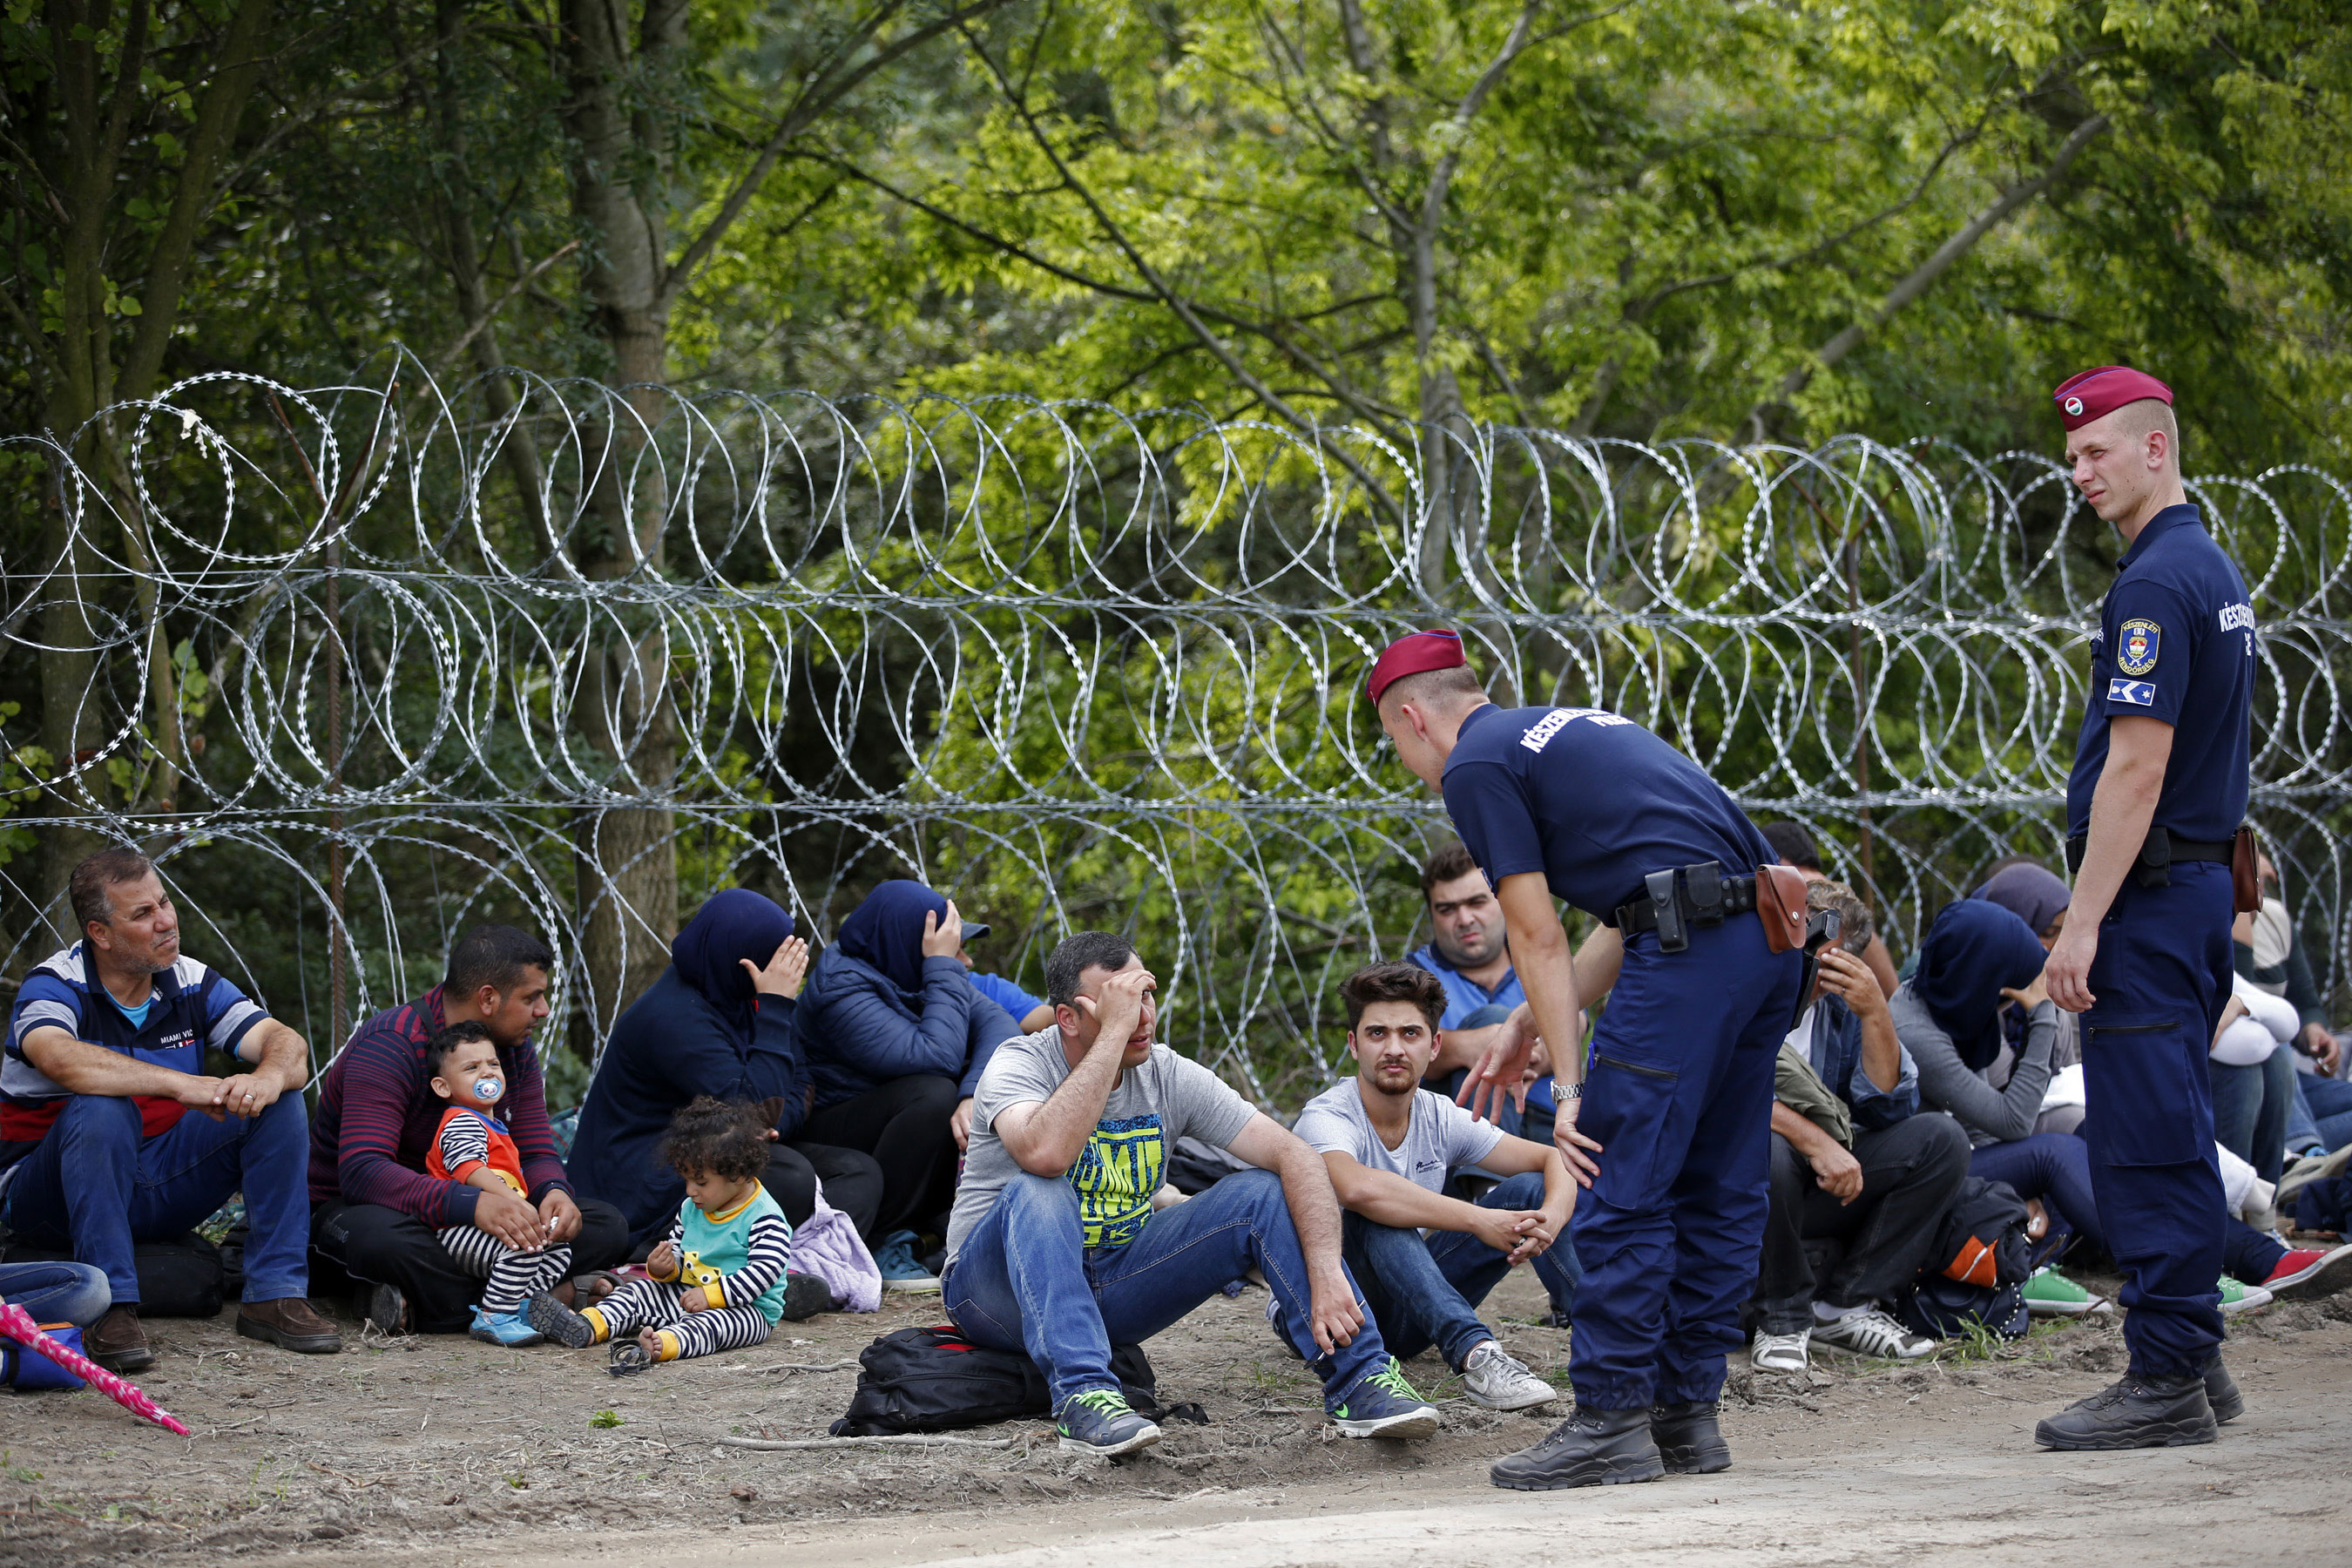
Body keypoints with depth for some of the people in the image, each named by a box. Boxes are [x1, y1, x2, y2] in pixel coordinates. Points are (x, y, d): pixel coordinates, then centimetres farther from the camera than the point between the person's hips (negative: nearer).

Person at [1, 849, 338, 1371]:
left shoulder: (192, 985, 1)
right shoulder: (53, 986, -14)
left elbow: (288, 1046, -9)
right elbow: (61, 1058, -38)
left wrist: (268, 1078, -35)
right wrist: (184, 1085, -43)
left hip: (158, 1187, 5)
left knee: (280, 1105, -11)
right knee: (100, 1110, -36)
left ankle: (275, 1295, -13)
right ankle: (113, 1310, -35)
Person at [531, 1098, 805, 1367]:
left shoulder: (764, 1219, -15)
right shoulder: (691, 1210, 11)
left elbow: (764, 1271, -24)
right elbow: (677, 1248, 22)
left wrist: (710, 1295, -29)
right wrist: (665, 1269, -4)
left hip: (748, 1309, -9)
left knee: (711, 1321, -38)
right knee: (640, 1291, -2)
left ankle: (659, 1346, -67)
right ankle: (585, 1328, -24)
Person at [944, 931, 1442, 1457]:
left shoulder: (1170, 1076, -5)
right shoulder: (1021, 1063, -17)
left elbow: (1295, 1156, -10)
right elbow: (1045, 1153, -41)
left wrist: (1326, 1273, -25)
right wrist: (1114, 1032, -36)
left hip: (1111, 1284, 4)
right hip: (1001, 1289, -4)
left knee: (1261, 1193, -12)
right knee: (1038, 1193, -37)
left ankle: (1359, 1380, -19)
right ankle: (1083, 1396, -48)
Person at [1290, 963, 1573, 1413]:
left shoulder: (1441, 1119, -1)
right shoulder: (1327, 1118, -21)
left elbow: (1556, 1160, -1)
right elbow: (1357, 1188, -44)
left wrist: (1553, 1217, -25)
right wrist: (1478, 1219, -39)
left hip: (1406, 1316, 6)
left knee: (1530, 1189, -6)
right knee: (1382, 1217, -36)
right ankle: (1476, 1355, -50)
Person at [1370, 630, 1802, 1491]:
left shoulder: (1475, 767, 2)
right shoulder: (1571, 728, 28)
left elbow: (1539, 941, -2)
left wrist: (1569, 1087, -1)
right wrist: (1526, 1026, 30)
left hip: (1692, 946, -9)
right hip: (1768, 938, 9)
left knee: (1622, 1192, -4)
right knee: (1718, 1189, 13)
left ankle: (1611, 1424, -3)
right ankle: (1687, 1409, 17)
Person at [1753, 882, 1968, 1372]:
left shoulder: (1843, 1008, 4)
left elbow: (1890, 1109, -5)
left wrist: (1876, 1014, -18)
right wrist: (1816, 1141, -34)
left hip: (1822, 1192, 5)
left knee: (1941, 1139, -11)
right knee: (1765, 1148, -39)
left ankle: (1844, 1305, -8)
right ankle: (1783, 1320, -15)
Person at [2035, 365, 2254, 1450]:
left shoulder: (2156, 583, -16)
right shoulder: (2214, 571, 16)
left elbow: (2138, 765, -21)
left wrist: (2083, 923, -20)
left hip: (2149, 892, -10)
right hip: (2204, 879, 10)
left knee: (2145, 1140, -8)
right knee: (2174, 1135, 13)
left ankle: (2165, 1380, -8)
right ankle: (2193, 1361, 17)